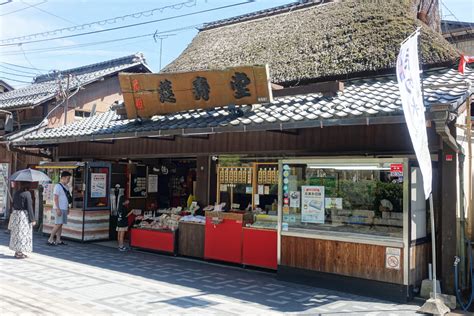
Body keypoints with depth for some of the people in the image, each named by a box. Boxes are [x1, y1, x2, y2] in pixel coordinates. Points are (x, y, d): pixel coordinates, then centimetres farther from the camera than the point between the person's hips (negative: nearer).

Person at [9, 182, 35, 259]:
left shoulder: (16, 193, 6)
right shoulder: (27, 194, -14)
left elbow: (14, 205, 13)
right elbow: (29, 207, -15)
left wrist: (14, 215, 22)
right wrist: (32, 219, -10)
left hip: (15, 214, 7)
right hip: (24, 215, -7)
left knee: (16, 233, 14)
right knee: (22, 234, 0)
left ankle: (17, 252, 22)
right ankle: (19, 253, 3)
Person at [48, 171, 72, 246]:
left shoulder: (66, 187, 15)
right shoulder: (58, 186, -10)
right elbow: (56, 198, -15)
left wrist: (68, 208, 19)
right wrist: (58, 209, -20)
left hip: (64, 209, 8)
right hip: (59, 209, -8)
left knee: (61, 225, 8)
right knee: (58, 224, -10)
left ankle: (58, 240, 11)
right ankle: (50, 239, -3)